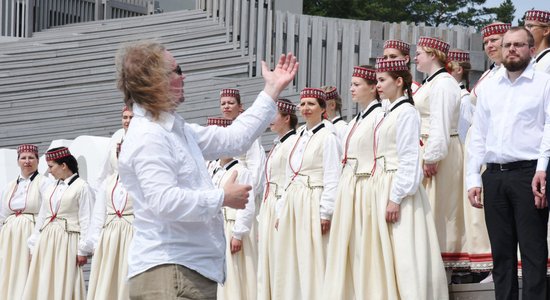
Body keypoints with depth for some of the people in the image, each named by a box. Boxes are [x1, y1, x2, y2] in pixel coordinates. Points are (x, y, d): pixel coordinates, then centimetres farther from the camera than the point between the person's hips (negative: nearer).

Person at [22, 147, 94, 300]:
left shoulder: (81, 187, -4)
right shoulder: (51, 188, 16)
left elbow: (86, 221, -7)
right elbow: (41, 218, 17)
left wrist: (83, 250, -11)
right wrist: (34, 246, 12)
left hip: (67, 241, -6)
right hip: (46, 241, 6)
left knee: (63, 286, -6)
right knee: (42, 285, 1)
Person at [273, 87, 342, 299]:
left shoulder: (327, 137, -4)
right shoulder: (299, 138, 18)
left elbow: (332, 179, -11)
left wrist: (325, 213, -17)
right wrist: (281, 211, 14)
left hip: (313, 204, -8)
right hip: (292, 205, 8)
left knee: (312, 263, -9)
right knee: (290, 264, 6)